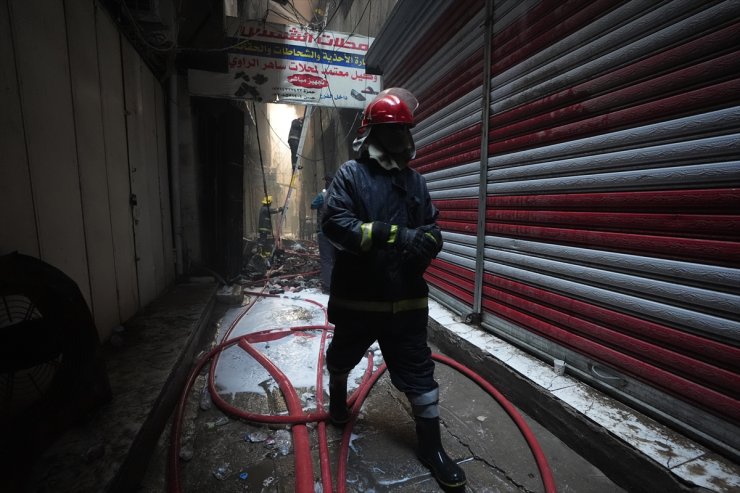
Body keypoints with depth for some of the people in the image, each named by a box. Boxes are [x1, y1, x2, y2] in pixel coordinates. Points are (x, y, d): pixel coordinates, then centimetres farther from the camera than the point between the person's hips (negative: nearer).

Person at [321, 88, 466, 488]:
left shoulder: (414, 180, 7)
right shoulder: (350, 174, -6)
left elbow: (431, 226, 9)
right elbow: (334, 223, -19)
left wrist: (428, 240, -17)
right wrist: (392, 235, -29)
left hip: (406, 297, 2)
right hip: (357, 295, -2)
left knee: (418, 370, 8)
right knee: (342, 357, 23)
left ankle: (431, 446, 29)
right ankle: (337, 396, 56)